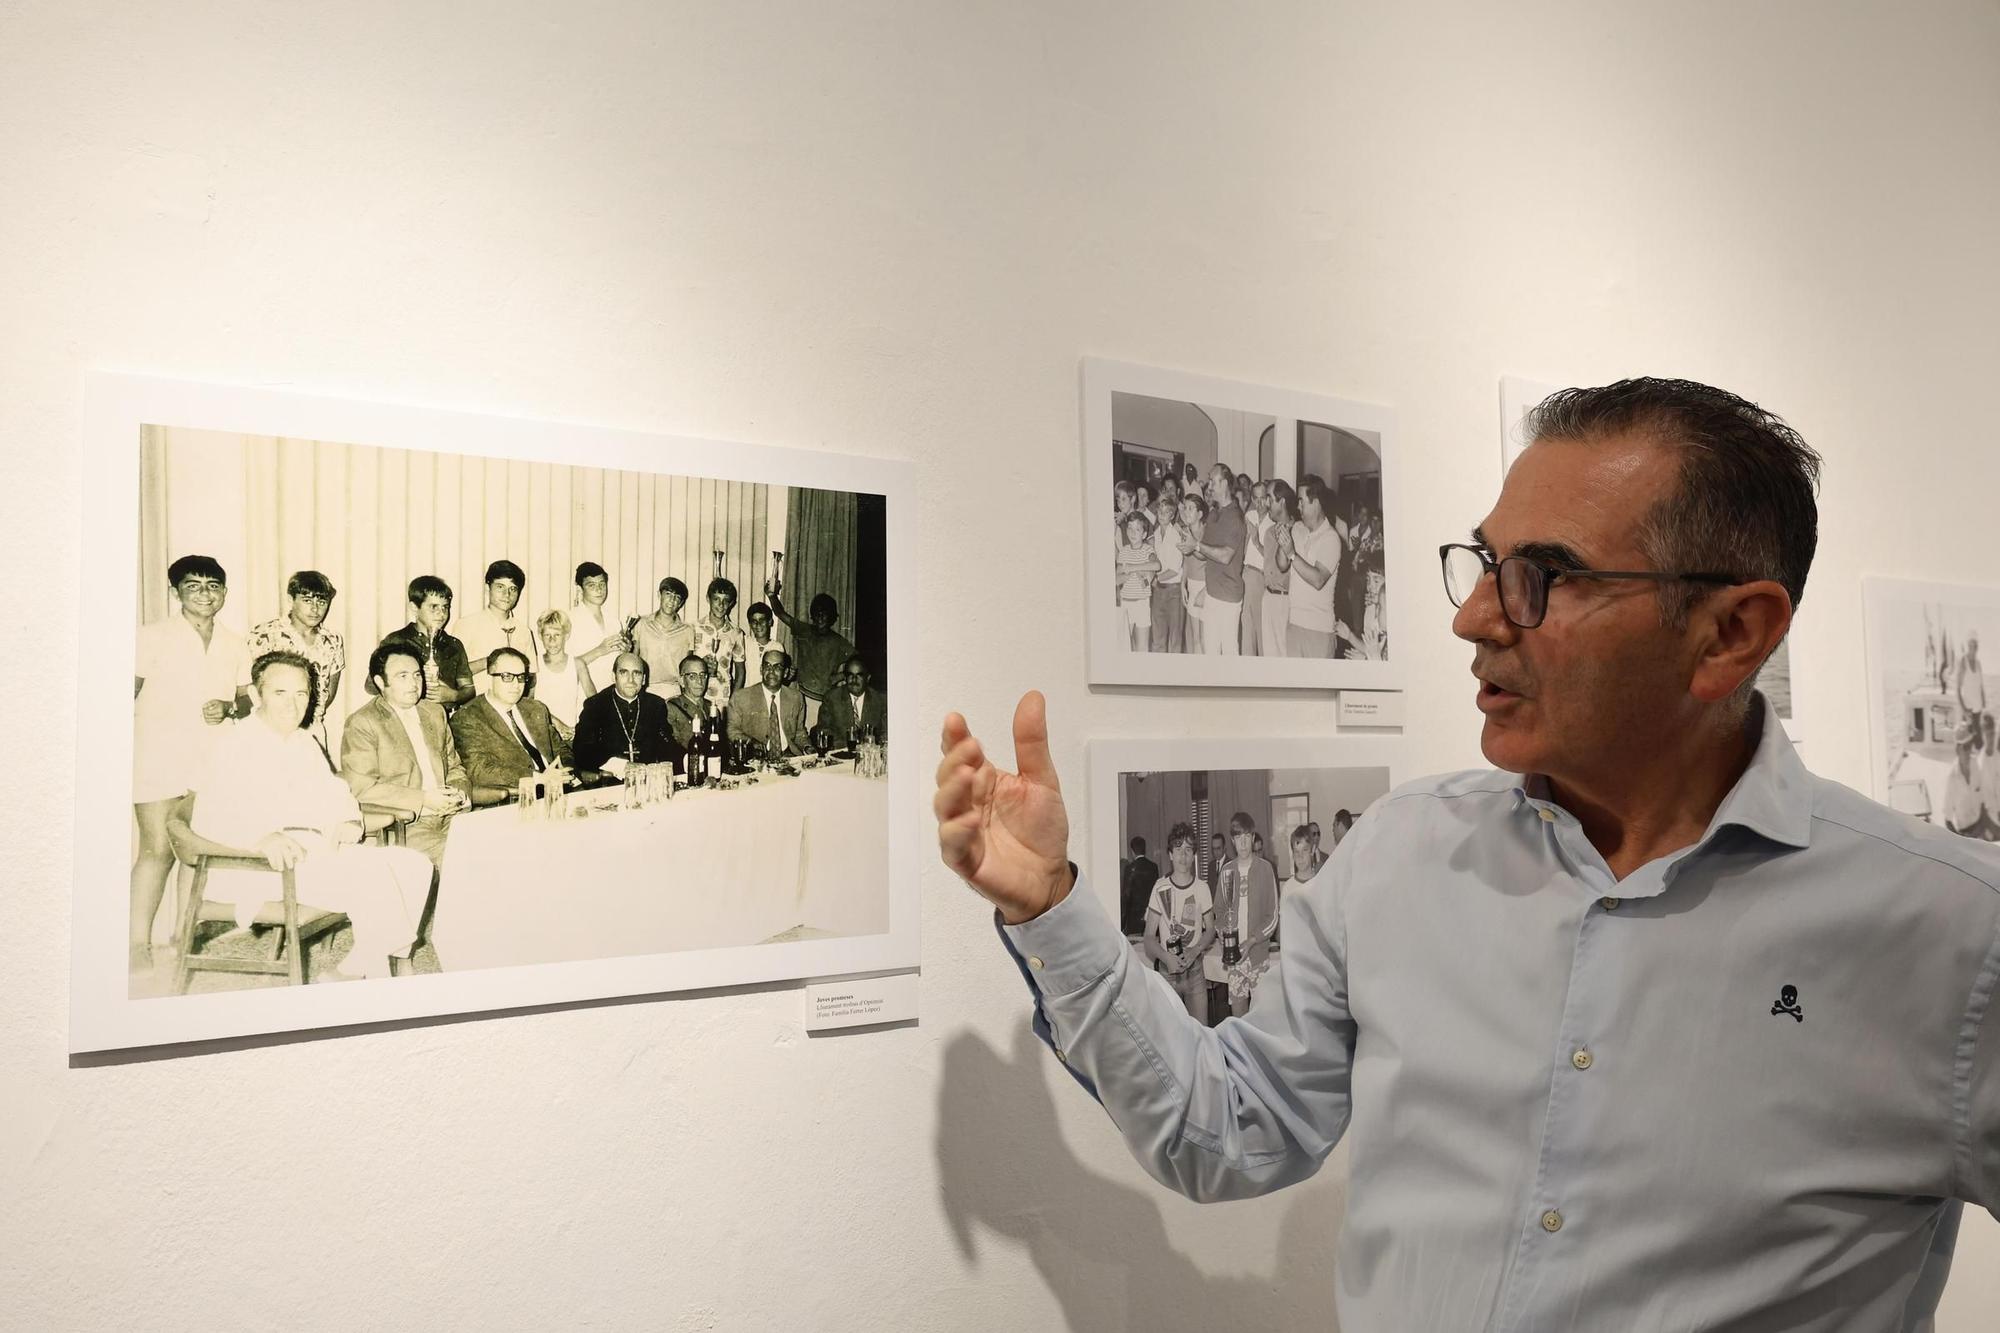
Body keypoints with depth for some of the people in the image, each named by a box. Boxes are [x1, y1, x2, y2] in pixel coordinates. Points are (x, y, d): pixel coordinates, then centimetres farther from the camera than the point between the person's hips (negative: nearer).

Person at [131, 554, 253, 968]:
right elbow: (129, 693, -3)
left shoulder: (233, 643, 12)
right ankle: (139, 942, -3)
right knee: (159, 850, -9)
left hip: (213, 763, 4)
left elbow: (246, 701, 17)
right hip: (159, 761, -4)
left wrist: (229, 709, -6)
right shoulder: (152, 637, 0)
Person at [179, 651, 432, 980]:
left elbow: (333, 790, 24)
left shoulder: (306, 742, 24)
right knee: (371, 871, -29)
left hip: (319, 851, 8)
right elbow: (209, 819, -12)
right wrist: (262, 839, -33)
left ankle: (357, 968, -9)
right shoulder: (234, 745, -1)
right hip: (260, 866, -8)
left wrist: (348, 820, -2)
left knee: (413, 865, -11)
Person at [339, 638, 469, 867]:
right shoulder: (361, 723, -1)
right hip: (401, 826, -6)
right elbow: (361, 787, -11)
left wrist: (458, 792, 2)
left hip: (449, 817, 6)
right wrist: (423, 800, -16)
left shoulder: (435, 712, 19)